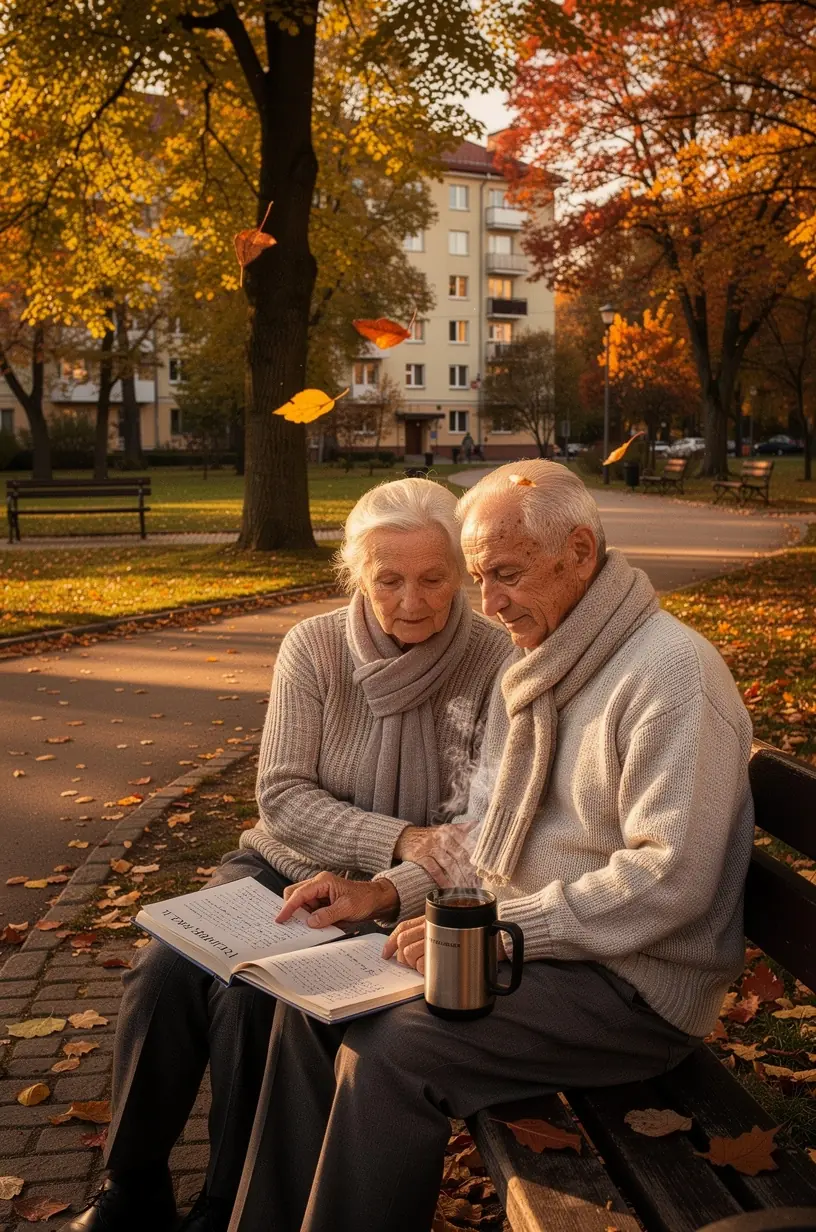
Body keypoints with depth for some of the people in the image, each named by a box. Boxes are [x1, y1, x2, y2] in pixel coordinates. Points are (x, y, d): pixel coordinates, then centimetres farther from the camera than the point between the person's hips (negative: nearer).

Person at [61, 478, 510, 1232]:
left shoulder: (496, 662, -13)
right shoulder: (313, 647, -7)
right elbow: (282, 796, -11)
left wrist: (388, 886, -29)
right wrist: (397, 841, -26)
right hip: (284, 867, 3)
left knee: (252, 997, -25)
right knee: (165, 975, -19)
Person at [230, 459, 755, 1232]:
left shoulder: (669, 672, -19)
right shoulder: (533, 662, 10)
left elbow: (672, 878, -25)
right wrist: (388, 892, -1)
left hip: (632, 979, -8)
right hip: (518, 937, 9)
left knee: (390, 1050, -24)